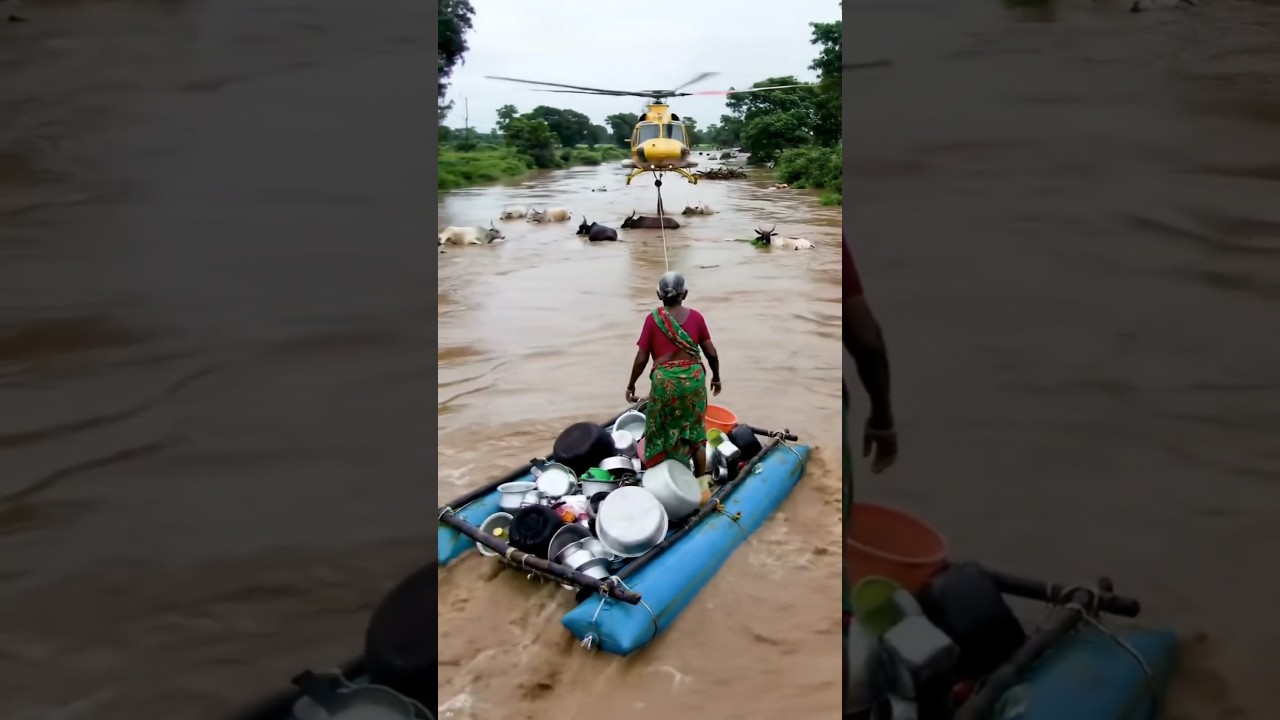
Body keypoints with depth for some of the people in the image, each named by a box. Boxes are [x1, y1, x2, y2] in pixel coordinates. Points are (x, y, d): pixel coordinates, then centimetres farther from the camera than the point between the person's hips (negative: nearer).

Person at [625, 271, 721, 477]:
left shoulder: (653, 319, -3)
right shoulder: (696, 317, 2)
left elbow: (641, 358, -3)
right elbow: (711, 352, 4)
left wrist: (631, 385, 9)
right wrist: (716, 377, 20)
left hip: (665, 381, -2)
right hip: (693, 379, 2)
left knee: (662, 434, 12)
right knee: (695, 433, 15)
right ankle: (700, 480, 24)